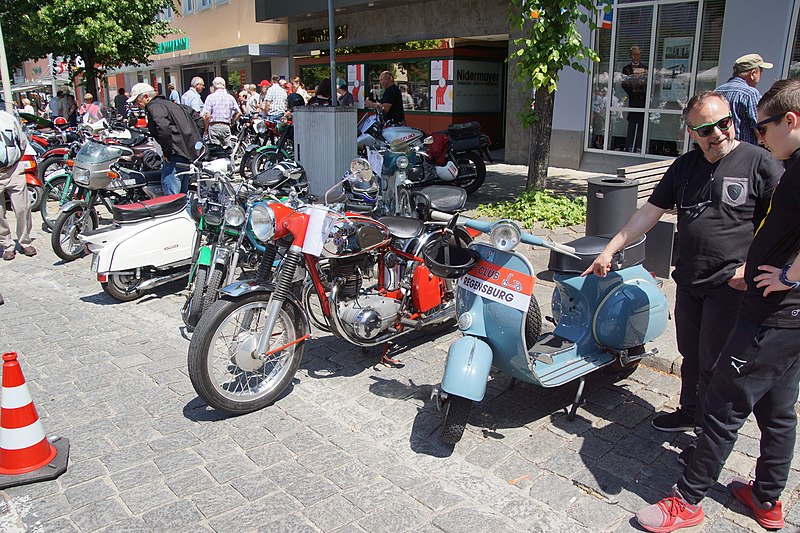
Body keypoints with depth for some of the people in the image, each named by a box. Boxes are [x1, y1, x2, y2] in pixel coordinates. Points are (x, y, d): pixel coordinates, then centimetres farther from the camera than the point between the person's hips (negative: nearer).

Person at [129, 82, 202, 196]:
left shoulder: (154, 107, -7)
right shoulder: (168, 103, 23)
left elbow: (163, 128, -25)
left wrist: (167, 152, -15)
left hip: (177, 154, -10)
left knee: (171, 195, -9)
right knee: (183, 192, 17)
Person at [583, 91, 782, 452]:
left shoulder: (758, 162, -8)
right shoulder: (685, 166, 9)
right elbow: (649, 212, 10)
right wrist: (609, 250, 5)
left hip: (732, 284, -5)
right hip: (688, 282, 6)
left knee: (714, 364, 1)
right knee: (690, 354, 18)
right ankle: (690, 412, 39)